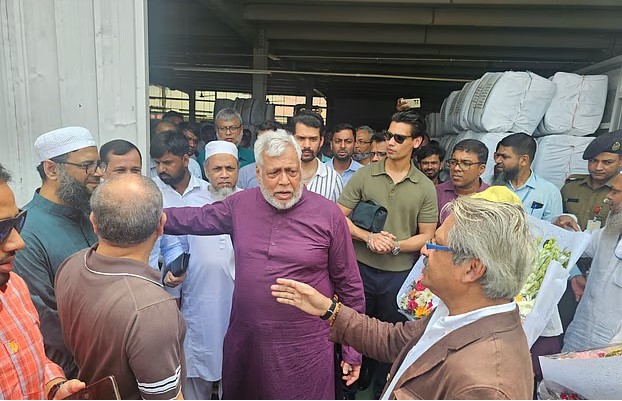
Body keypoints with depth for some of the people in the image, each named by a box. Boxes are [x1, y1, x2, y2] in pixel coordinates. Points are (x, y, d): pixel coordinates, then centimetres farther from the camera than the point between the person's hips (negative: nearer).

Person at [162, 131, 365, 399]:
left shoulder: (328, 214, -10)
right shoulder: (240, 205, -1)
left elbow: (349, 285, -4)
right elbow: (195, 218, 14)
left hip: (305, 348, -3)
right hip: (245, 341, 4)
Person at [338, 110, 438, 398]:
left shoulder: (425, 187, -3)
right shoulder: (364, 174, -3)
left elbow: (427, 236, -1)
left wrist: (396, 246, -18)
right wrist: (369, 237, -18)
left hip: (400, 274, 0)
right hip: (360, 267, 0)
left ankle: (382, 390, 42)